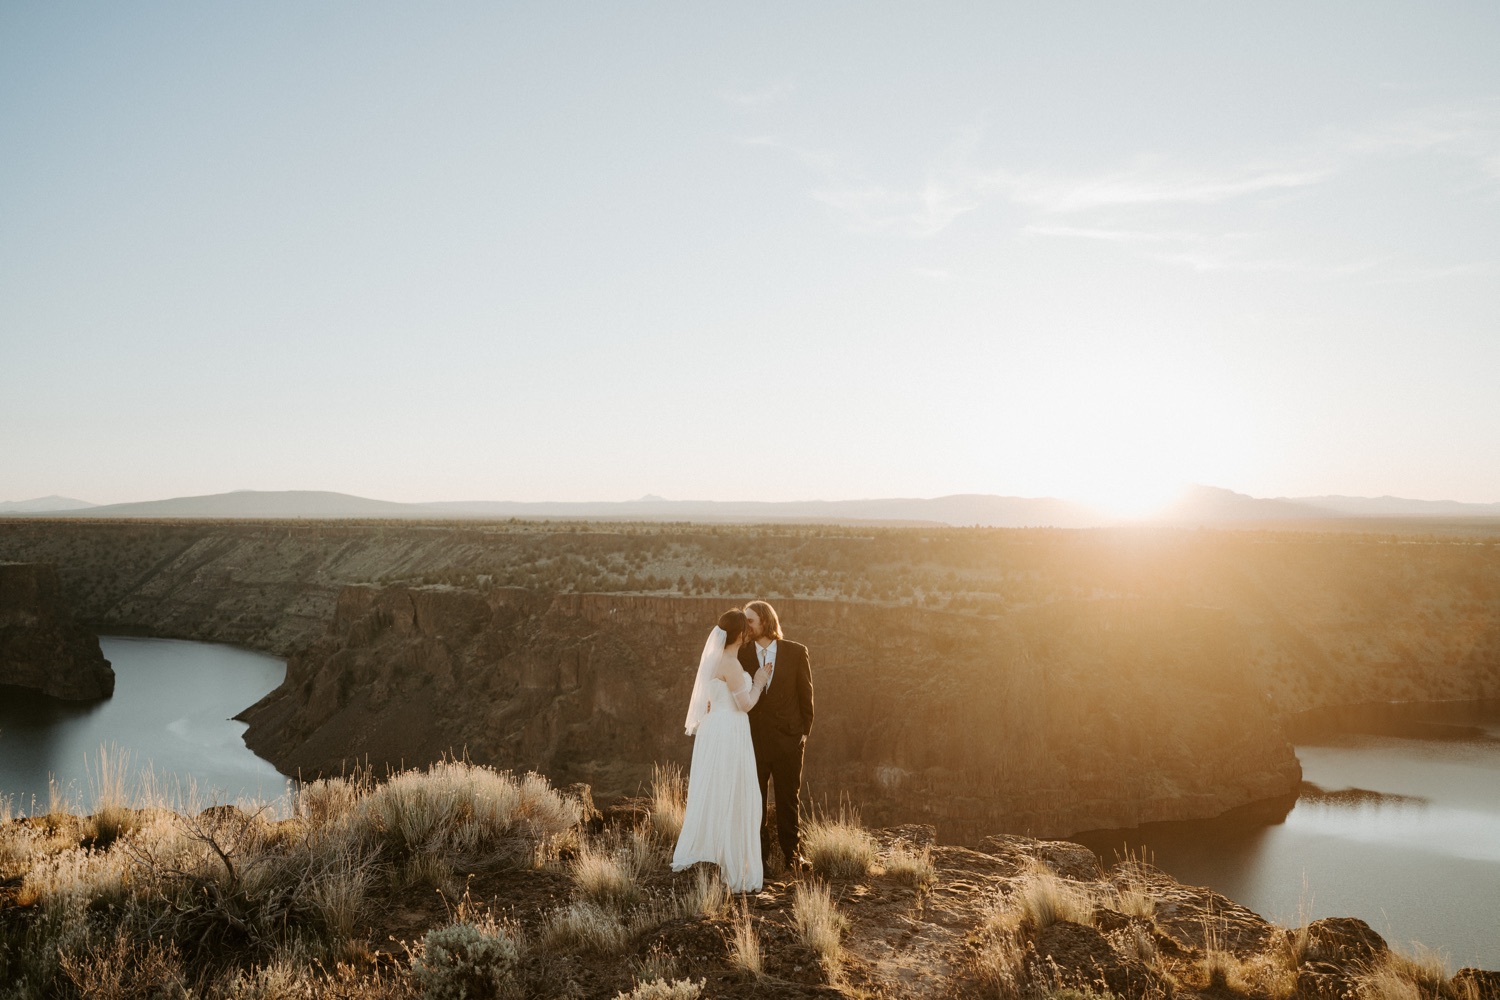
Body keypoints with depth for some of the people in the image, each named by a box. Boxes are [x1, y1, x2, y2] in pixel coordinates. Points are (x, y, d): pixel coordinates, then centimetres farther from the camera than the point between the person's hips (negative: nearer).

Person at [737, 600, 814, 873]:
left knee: (788, 799, 8)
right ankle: (760, 855, 18)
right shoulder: (741, 654, 1)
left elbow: (806, 693, 4)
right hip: (752, 738, 1)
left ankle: (793, 854, 21)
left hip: (788, 737, -1)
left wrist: (805, 730, 1)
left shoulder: (796, 652, -1)